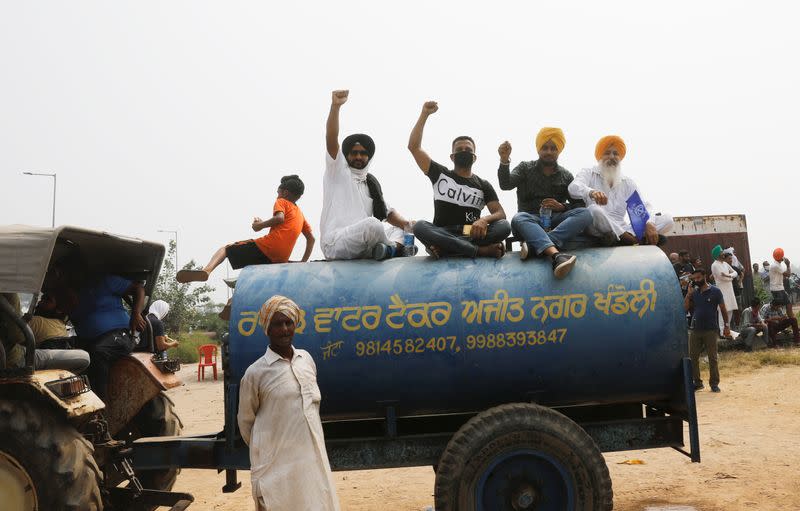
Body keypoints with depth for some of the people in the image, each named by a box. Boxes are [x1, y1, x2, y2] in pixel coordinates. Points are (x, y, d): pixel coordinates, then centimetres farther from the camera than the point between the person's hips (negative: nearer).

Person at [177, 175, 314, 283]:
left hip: (265, 247, -6)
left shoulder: (281, 202, 9)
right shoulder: (300, 214, 28)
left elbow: (279, 218, -14)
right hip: (281, 261, 6)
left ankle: (206, 270, -23)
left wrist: (260, 225, -2)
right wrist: (304, 262, 27)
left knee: (225, 249, 3)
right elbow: (311, 238, 28)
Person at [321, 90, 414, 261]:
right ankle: (396, 249, -8)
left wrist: (407, 224, -3)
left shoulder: (371, 183, 23)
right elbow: (331, 140, -11)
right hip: (334, 243, -7)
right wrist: (335, 106, -24)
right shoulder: (337, 172, 5)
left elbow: (388, 213, 19)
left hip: (361, 245, 7)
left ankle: (389, 249, -23)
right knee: (372, 225, -33)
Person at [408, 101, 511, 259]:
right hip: (442, 234, -1)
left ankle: (443, 248, -37)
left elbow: (500, 214, 2)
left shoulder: (483, 185, 15)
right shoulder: (440, 174, 15)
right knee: (420, 226, -34)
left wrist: (485, 220, -22)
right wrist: (425, 114, 4)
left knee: (504, 227, -26)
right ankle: (481, 250, -38)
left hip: (470, 235, 1)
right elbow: (414, 147, 7)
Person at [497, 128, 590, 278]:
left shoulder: (566, 176, 17)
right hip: (531, 221, -2)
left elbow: (579, 204, 11)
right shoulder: (525, 168, 12)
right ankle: (556, 255, -60)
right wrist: (504, 161, -25)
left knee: (585, 214, -26)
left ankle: (534, 245, -42)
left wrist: (561, 207, -11)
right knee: (518, 219, -37)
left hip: (556, 221, 2)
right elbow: (506, 185, -7)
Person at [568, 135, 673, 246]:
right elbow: (574, 187, -16)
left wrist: (650, 224, -17)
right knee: (594, 210, -36)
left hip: (621, 231, 5)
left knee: (667, 220, -9)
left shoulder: (627, 182, 18)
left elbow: (643, 206, 7)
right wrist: (591, 192, -40)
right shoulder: (588, 173, 7)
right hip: (598, 231, -4)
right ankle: (634, 241, -29)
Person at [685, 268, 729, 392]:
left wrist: (726, 325, -3)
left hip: (711, 330, -4)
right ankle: (697, 382, 14)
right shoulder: (694, 293, 9)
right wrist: (689, 293, -4)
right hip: (695, 330, 4)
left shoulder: (715, 291, -2)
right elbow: (685, 308, 3)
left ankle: (714, 383, 12)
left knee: (712, 358, 3)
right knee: (692, 357, 4)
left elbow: (723, 309, 1)